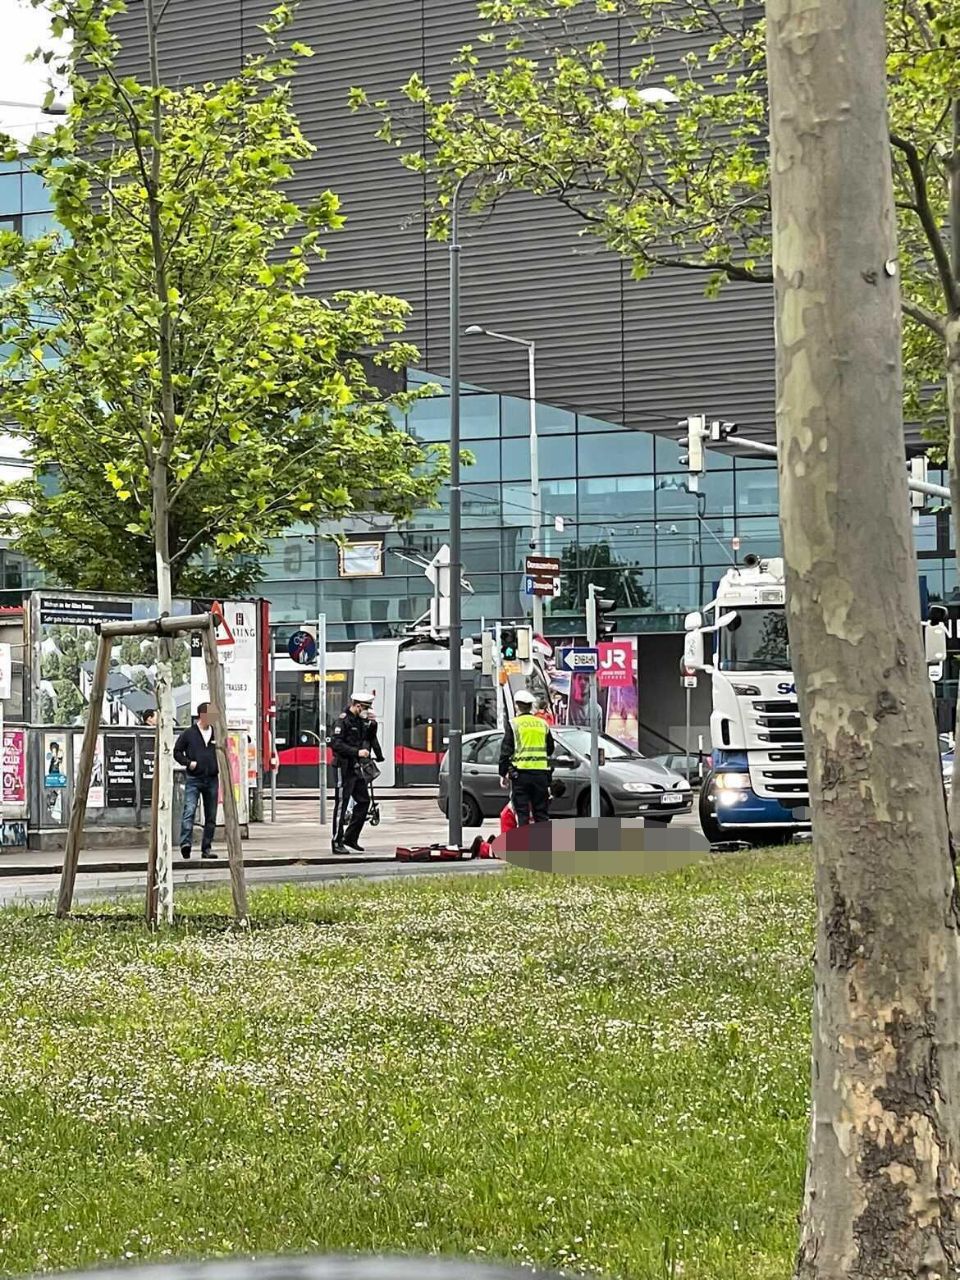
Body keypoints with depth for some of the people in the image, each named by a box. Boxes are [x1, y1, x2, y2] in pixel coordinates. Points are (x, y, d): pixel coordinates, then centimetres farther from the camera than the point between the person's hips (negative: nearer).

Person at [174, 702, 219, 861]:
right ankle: (186, 843, -25)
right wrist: (188, 762, -10)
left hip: (212, 779, 4)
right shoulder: (189, 733, 1)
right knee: (189, 812, -18)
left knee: (211, 816, 6)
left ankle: (207, 848, 13)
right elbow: (177, 752, 4)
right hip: (194, 779, -4)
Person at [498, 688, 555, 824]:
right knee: (541, 813, 8)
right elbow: (550, 750, 19)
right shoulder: (543, 724, 11)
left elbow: (506, 751, -3)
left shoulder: (513, 724, -1)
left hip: (521, 772, -3)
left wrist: (503, 774, 2)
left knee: (522, 813, -1)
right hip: (541, 772, 3)